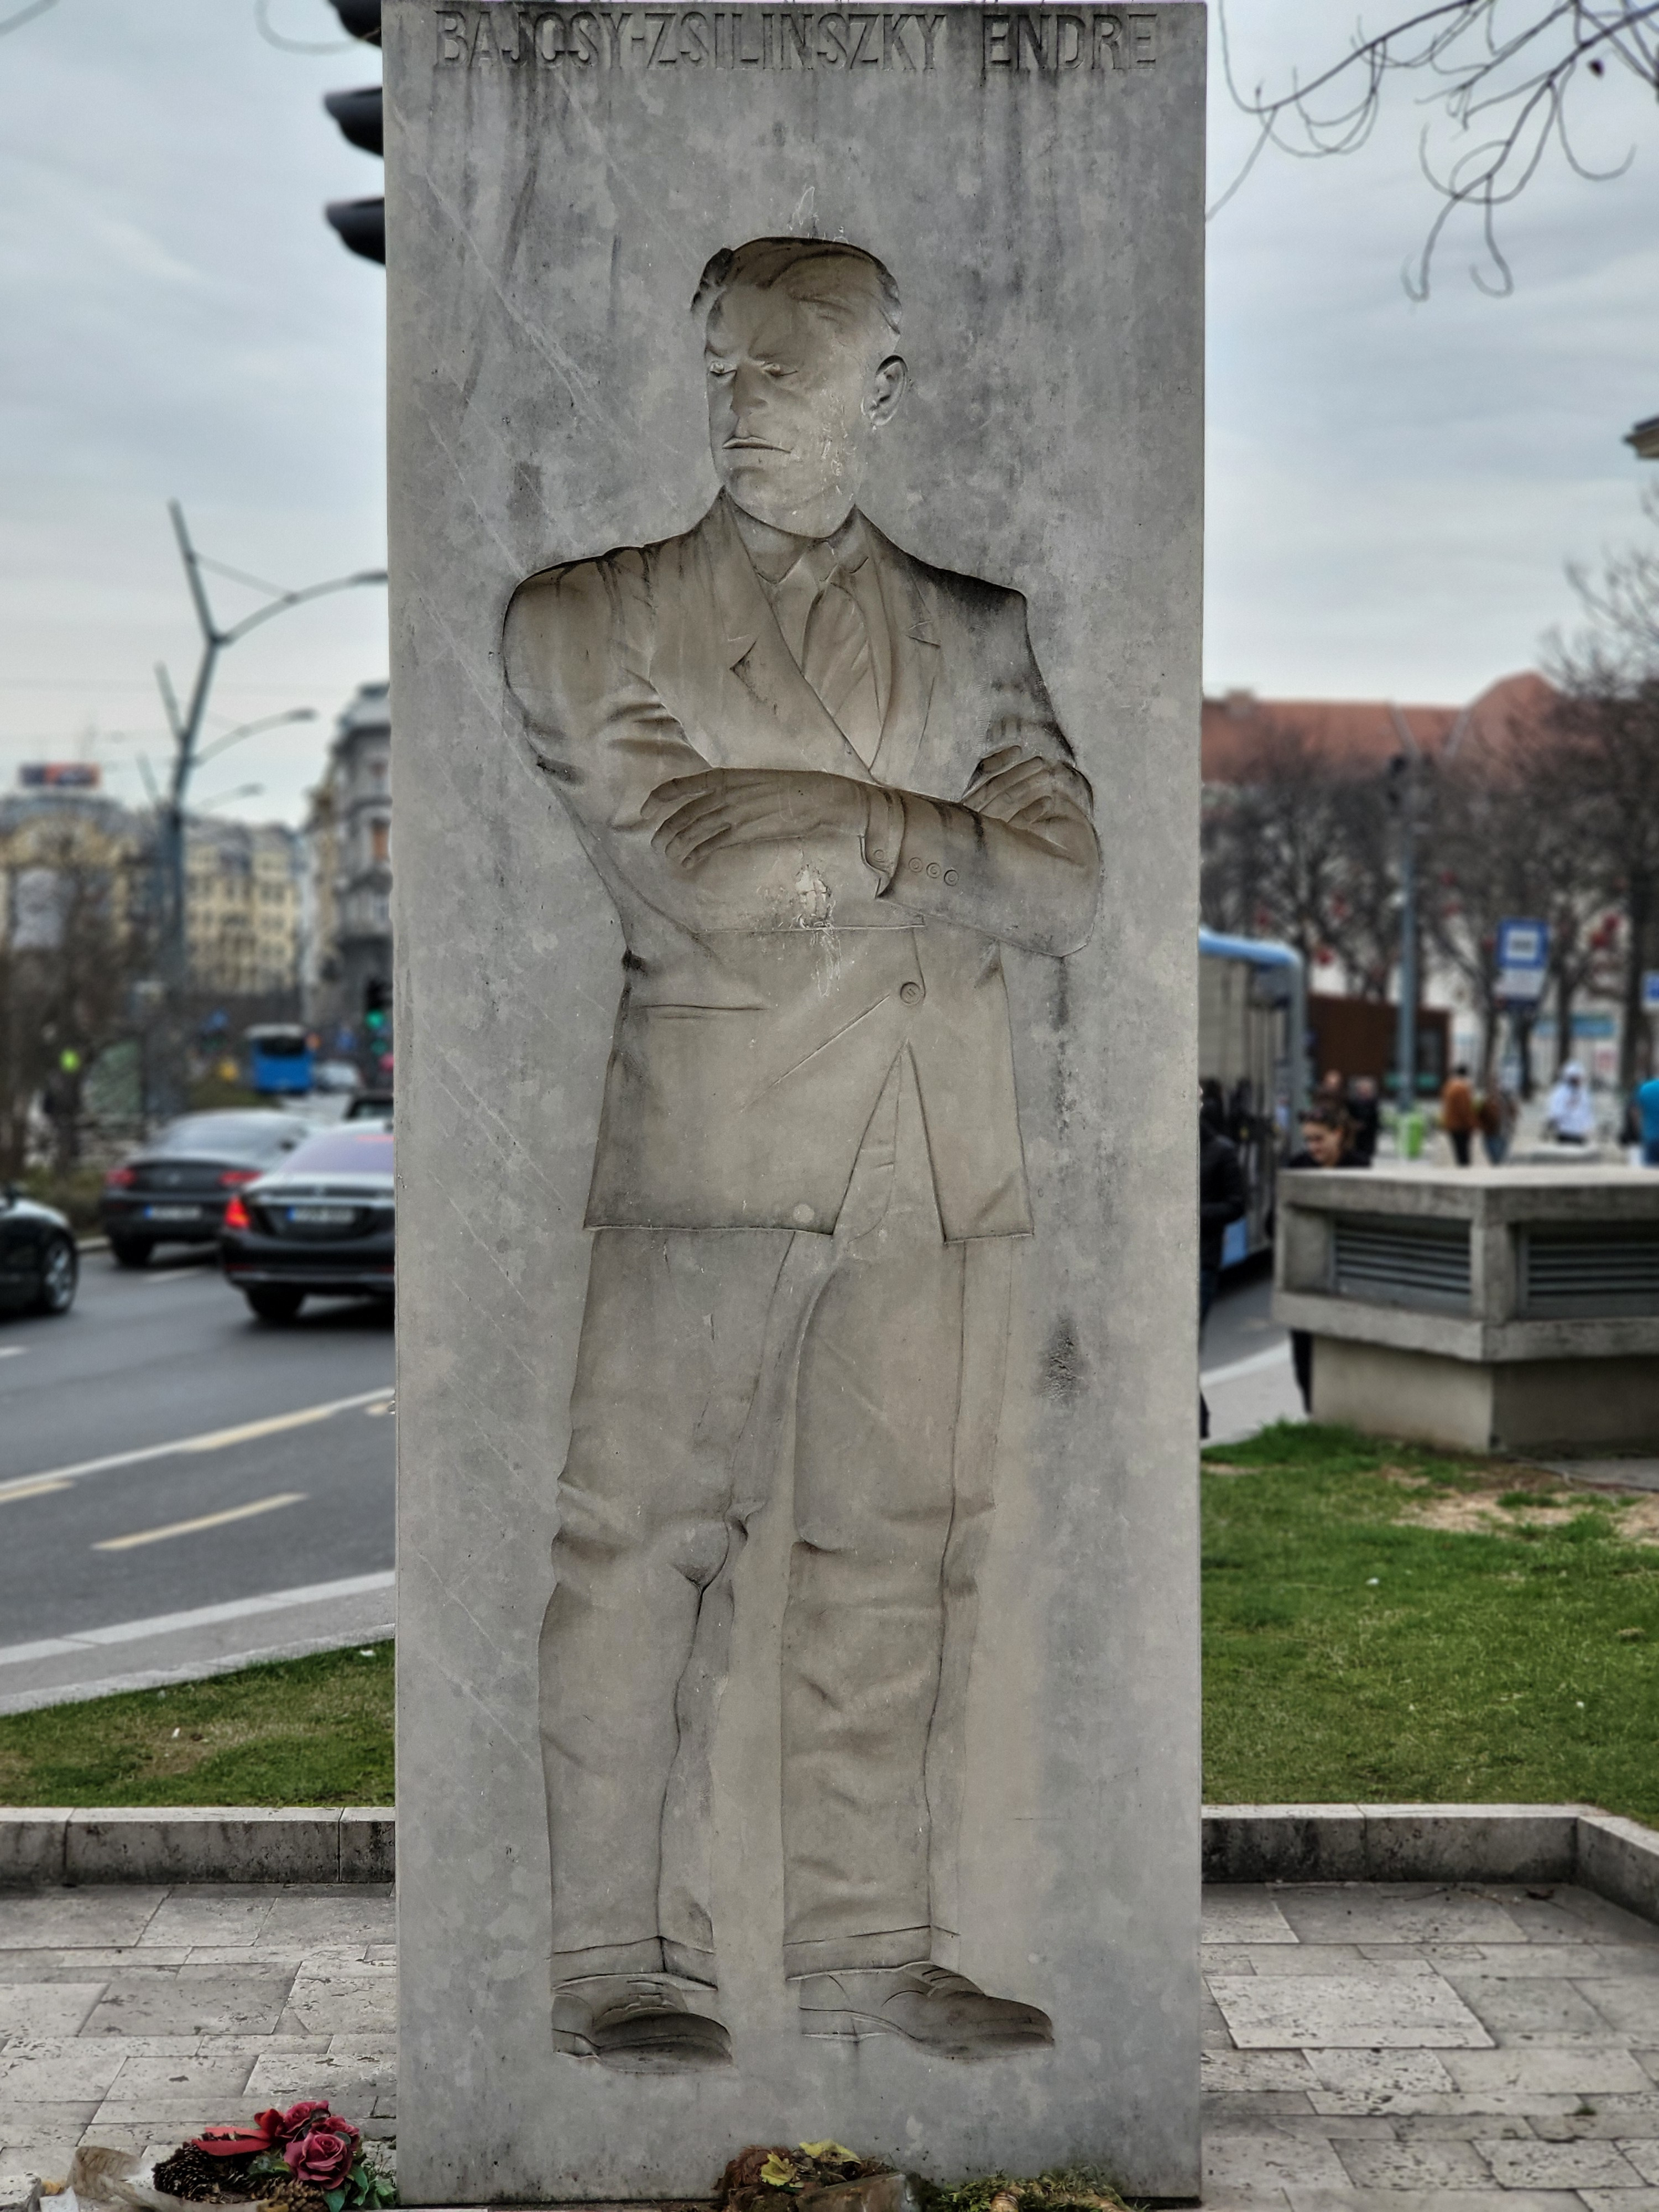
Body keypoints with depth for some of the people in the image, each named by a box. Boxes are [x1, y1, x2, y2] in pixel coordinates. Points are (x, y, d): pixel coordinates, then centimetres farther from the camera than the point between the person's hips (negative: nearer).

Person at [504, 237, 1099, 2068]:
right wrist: (935, 841, -3)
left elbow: (1066, 894, 2)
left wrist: (863, 832, -10)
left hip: (939, 1159, 3)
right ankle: (615, 1956, 6)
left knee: (903, 1546, 5)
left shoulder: (976, 636, 15)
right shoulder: (591, 623, 6)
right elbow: (697, 876, -8)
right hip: (709, 1142, -3)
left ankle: (870, 1943, 15)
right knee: (643, 1537, -3)